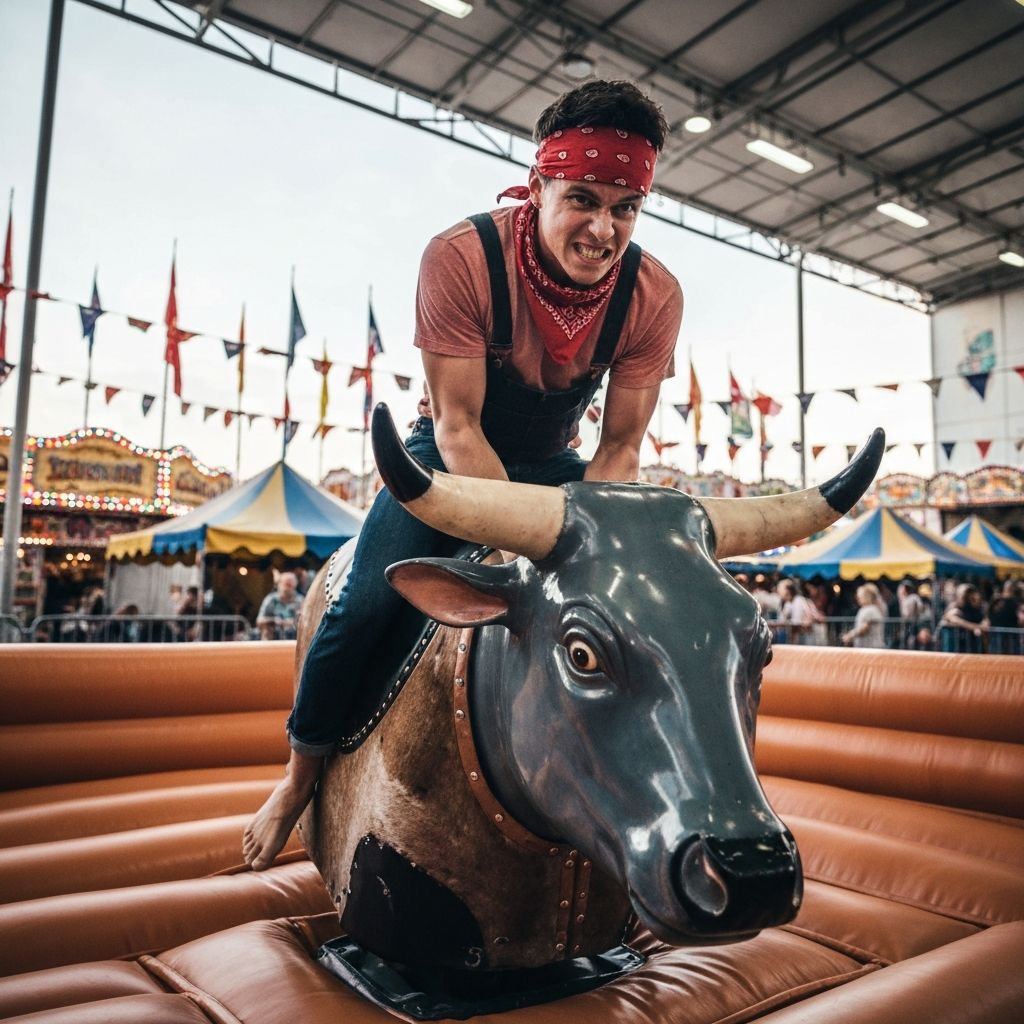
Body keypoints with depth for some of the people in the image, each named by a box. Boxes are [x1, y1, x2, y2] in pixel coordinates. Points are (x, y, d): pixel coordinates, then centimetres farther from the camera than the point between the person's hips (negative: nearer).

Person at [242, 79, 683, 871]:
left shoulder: (655, 296, -18)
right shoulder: (461, 256, -27)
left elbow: (620, 449, -13)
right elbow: (458, 424, -25)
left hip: (554, 464, 3)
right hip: (452, 453, -3)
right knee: (366, 605, -19)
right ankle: (303, 774, 9)